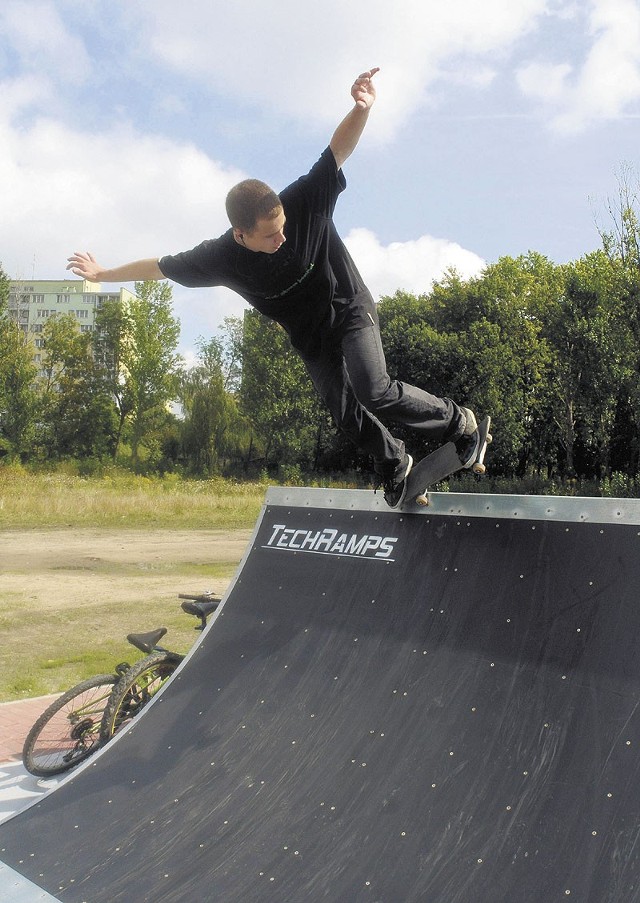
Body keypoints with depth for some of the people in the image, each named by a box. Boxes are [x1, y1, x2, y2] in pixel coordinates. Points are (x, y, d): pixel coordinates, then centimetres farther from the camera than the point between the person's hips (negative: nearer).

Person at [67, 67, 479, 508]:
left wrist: (362, 108, -53)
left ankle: (457, 421, -1)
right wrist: (104, 275, 4)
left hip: (350, 310, -3)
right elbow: (161, 266, -7)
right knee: (347, 413, 3)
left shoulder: (304, 202, -27)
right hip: (310, 337, 3)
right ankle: (394, 464, 32)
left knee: (373, 390, -22)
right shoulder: (222, 257, -21)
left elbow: (339, 148, -32)